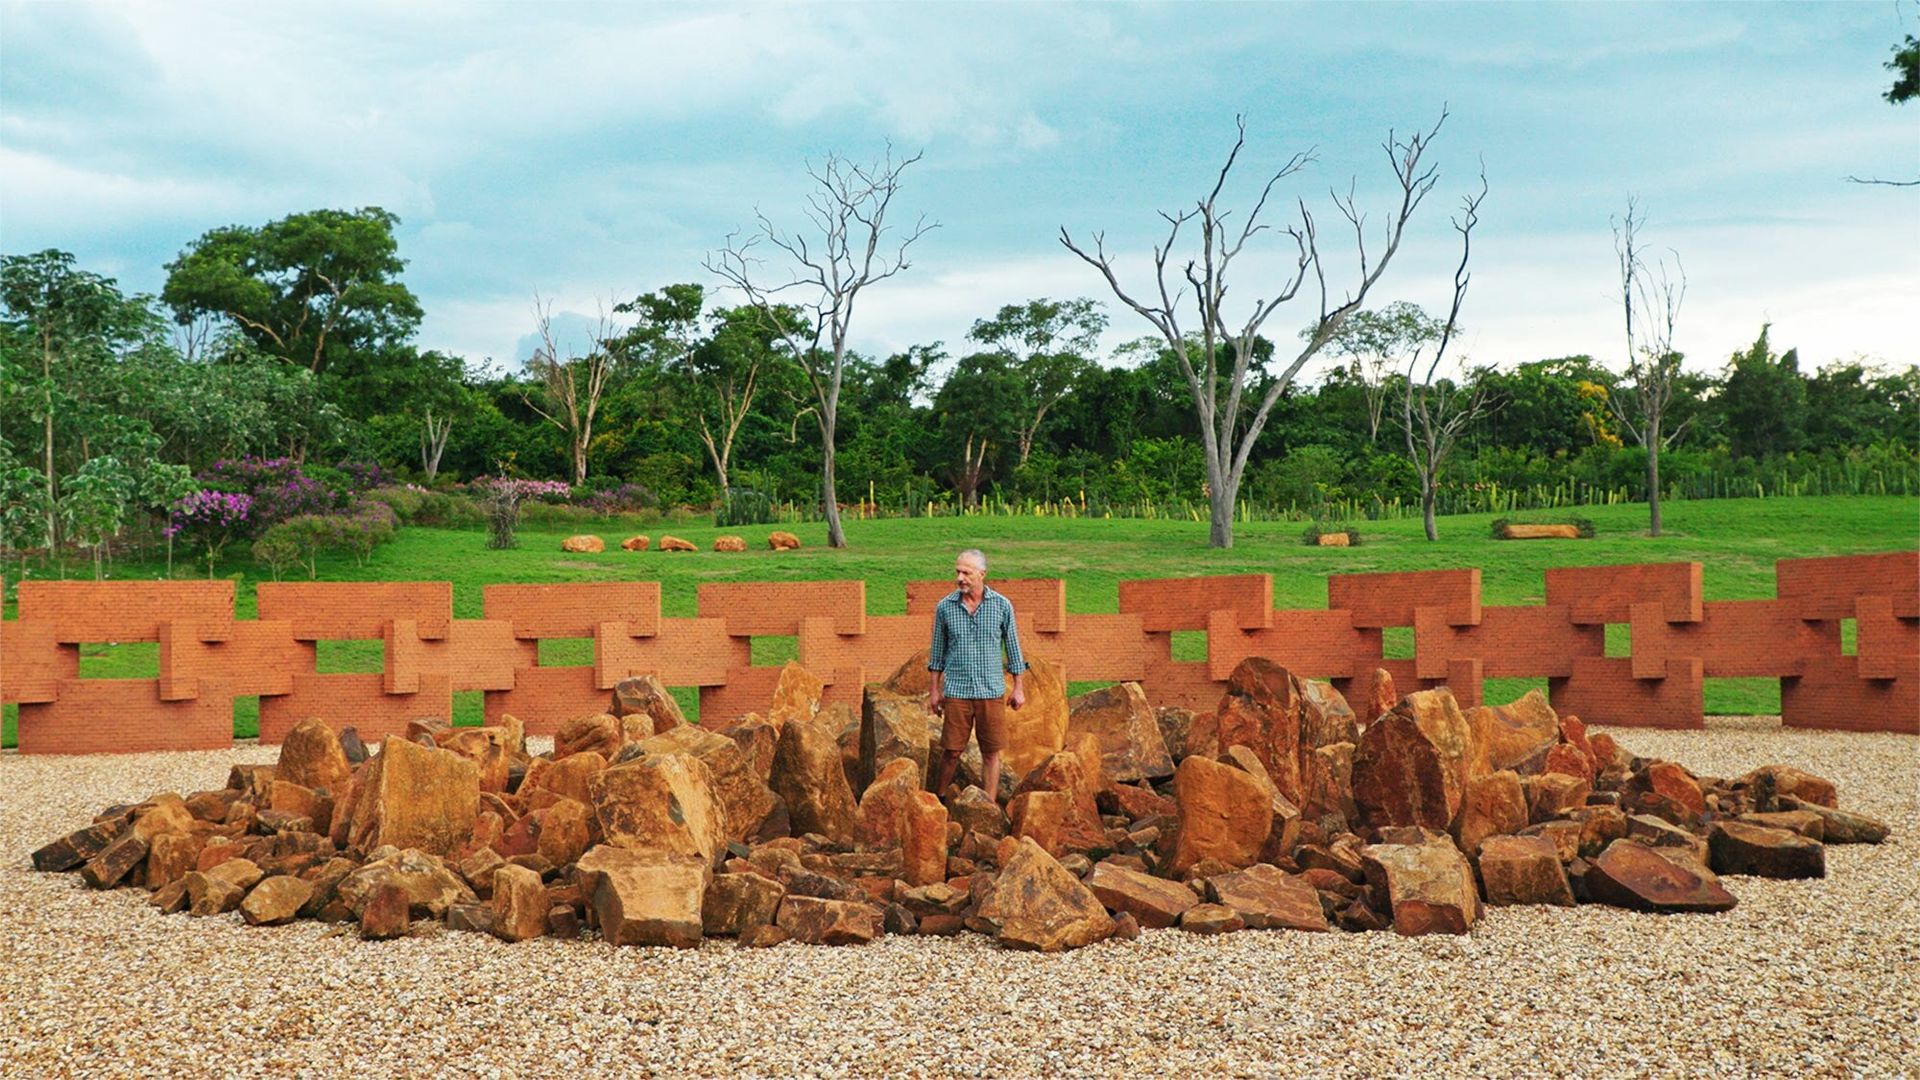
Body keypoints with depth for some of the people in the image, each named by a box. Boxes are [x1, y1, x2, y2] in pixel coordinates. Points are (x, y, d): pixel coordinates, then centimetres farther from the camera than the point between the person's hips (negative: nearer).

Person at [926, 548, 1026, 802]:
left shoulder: (1002, 606, -1)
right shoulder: (945, 607, 1)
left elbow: (1013, 648, 6)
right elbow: (937, 652, 10)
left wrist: (1019, 688, 6)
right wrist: (934, 690, 9)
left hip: (991, 692, 0)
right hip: (956, 691, 0)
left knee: (991, 752, 3)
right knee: (951, 751, 3)